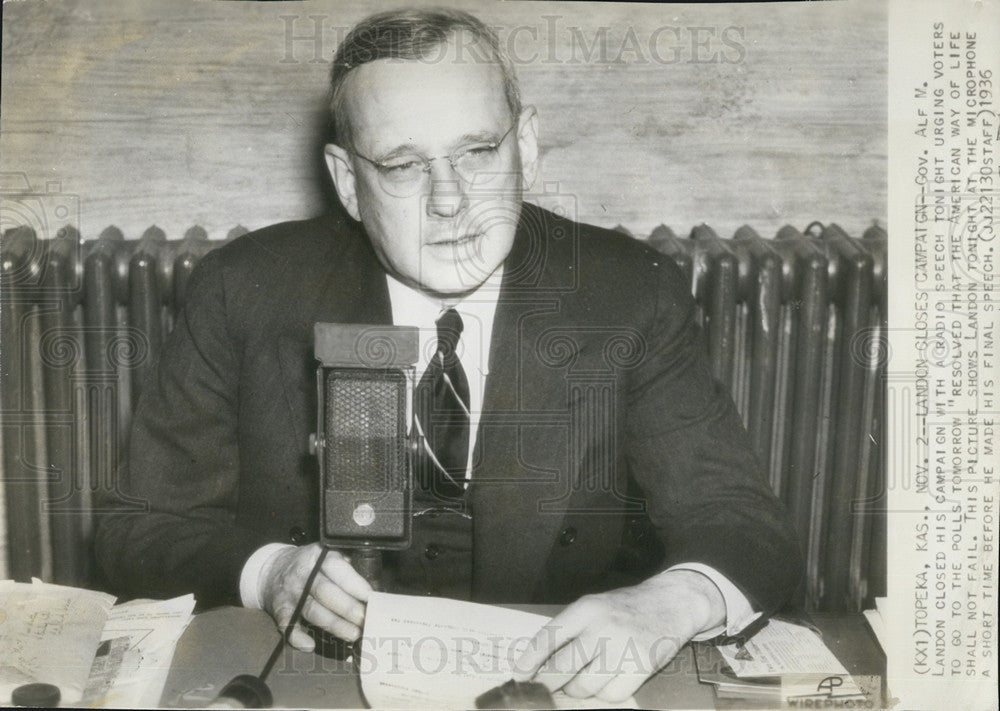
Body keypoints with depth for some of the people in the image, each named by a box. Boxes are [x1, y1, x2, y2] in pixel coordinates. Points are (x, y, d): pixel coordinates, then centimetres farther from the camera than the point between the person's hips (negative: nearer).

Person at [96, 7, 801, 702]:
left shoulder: (633, 298, -4)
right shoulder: (246, 293, -4)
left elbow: (745, 529, -5)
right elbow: (143, 527, 0)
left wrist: (670, 605, -28)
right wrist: (266, 571, -21)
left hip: (561, 683, 1)